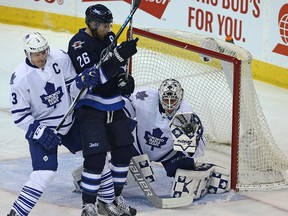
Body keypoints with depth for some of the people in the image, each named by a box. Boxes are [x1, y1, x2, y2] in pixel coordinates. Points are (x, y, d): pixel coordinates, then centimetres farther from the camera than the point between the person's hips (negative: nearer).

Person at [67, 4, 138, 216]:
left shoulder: (109, 37, 4)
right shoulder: (79, 44, -18)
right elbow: (94, 77, -29)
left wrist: (124, 78, -2)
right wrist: (119, 56, -37)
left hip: (114, 104, 8)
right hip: (90, 107, -8)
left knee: (124, 150, 9)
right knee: (96, 157, -14)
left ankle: (114, 198, 23)